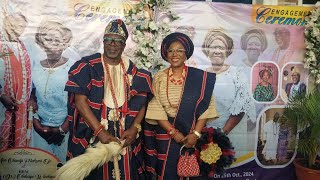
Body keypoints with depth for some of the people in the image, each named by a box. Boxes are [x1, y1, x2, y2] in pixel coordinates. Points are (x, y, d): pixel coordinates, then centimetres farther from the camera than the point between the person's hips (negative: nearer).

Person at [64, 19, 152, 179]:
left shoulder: (133, 71, 8)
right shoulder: (87, 67, -3)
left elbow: (141, 103, 7)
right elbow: (80, 101, -10)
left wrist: (134, 128, -9)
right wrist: (100, 131, -17)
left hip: (125, 137, 3)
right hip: (92, 137, -3)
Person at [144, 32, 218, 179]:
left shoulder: (199, 77, -2)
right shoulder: (159, 77, 1)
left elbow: (205, 108, -6)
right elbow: (156, 110, -5)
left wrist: (196, 134, -15)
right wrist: (173, 132, -14)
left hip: (191, 135, 0)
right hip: (165, 135, 1)